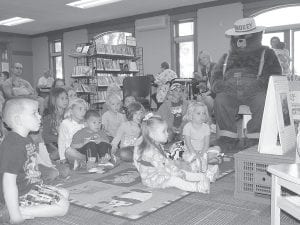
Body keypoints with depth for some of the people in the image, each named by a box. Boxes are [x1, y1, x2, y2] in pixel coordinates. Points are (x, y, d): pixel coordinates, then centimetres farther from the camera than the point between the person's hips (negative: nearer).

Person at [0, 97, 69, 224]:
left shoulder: (26, 140, 8)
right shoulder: (13, 145, -24)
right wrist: (15, 215, -27)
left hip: (31, 186, 10)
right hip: (20, 195, -10)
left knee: (64, 193, 18)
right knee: (63, 206, -11)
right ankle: (24, 212, -12)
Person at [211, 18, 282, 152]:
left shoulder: (266, 53, 21)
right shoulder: (227, 57, 30)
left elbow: (275, 75, 9)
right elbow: (216, 76, 22)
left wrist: (261, 83, -12)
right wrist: (218, 85, -3)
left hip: (255, 91, -1)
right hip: (230, 91, 2)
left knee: (262, 101, -35)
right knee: (220, 101, -31)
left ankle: (253, 139, -25)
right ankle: (228, 140, -25)